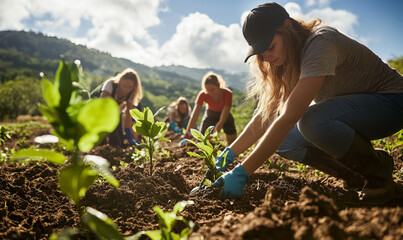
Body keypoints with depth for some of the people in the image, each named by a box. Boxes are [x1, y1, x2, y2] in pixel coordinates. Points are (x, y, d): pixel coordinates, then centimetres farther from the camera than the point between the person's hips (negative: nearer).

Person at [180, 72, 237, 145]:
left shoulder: (227, 94, -37)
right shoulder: (202, 95, -32)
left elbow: (222, 120, -38)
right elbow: (194, 116, -37)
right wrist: (186, 137, -47)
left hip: (224, 115, 0)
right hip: (210, 114, 1)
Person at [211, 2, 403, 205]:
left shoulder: (320, 43, -28)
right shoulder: (288, 60, -1)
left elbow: (289, 117, -37)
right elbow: (266, 114, -3)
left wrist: (242, 172, -37)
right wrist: (232, 151, -14)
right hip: (349, 108, 8)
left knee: (313, 121, -36)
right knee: (281, 140, -11)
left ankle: (378, 171, -10)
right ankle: (355, 176, 3)